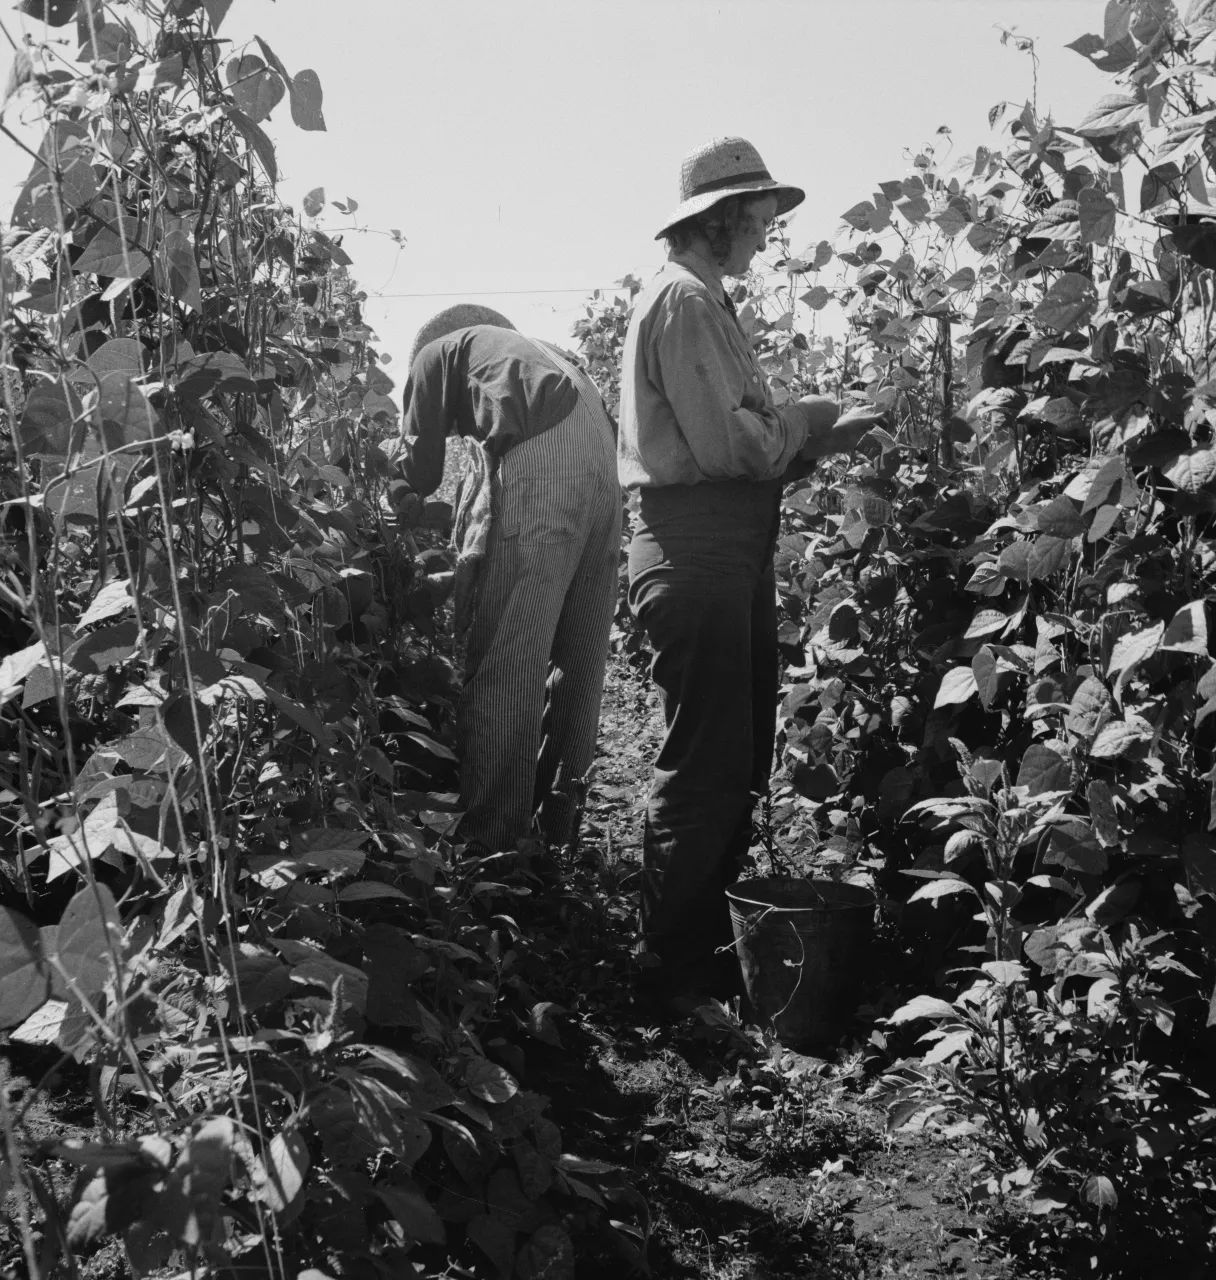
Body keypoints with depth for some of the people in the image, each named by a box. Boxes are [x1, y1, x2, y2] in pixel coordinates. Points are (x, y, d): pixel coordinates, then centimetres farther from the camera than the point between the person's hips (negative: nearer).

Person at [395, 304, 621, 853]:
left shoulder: (437, 350, 20)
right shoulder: (529, 348, 38)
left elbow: (422, 468, 13)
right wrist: (469, 542, 35)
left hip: (535, 463, -7)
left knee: (504, 659, -6)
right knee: (578, 655, 12)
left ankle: (491, 836, -4)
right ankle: (556, 817, 22)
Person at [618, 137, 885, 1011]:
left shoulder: (705, 301, 22)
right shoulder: (684, 299, -9)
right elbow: (725, 445, -18)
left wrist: (817, 441, 9)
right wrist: (806, 420, -2)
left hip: (727, 552, 10)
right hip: (698, 553, -10)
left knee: (737, 769, 15)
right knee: (705, 771, -5)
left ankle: (708, 949, 27)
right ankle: (674, 974, 6)